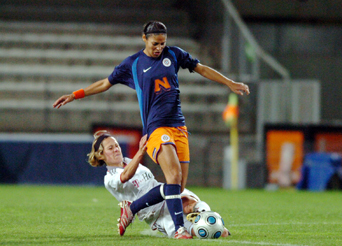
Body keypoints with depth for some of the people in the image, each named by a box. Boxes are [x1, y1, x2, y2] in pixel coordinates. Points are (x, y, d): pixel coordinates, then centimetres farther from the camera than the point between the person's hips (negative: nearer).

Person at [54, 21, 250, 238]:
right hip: (156, 128, -4)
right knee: (174, 175, -25)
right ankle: (179, 227, -29)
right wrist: (75, 95, 13)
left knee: (179, 186, -1)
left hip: (179, 126, 4)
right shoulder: (133, 64, 6)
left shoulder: (174, 54, 11)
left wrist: (231, 83, 23)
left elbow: (202, 69, 22)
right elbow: (106, 83, 16)